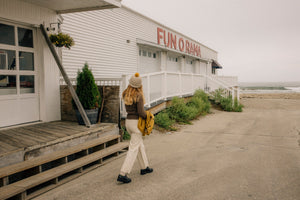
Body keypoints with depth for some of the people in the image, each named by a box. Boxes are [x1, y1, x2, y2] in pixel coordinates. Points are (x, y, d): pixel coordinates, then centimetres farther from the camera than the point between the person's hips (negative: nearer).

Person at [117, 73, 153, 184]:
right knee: (133, 149, -2)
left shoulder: (126, 94, 4)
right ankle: (123, 174, -4)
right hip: (137, 122, -8)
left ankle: (144, 167, 34)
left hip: (128, 121, 8)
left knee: (140, 145, 22)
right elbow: (141, 112, -19)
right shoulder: (139, 96, -17)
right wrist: (147, 116, 1)